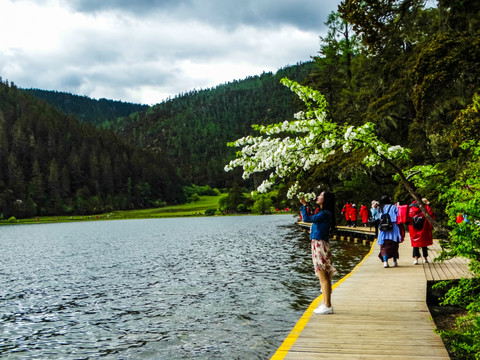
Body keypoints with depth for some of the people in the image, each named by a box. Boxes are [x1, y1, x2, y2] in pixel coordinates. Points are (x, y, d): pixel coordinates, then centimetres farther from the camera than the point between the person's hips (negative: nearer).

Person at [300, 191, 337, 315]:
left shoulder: (324, 214, -16)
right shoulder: (323, 213, 15)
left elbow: (307, 219, -18)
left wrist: (304, 205, -9)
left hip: (320, 245, -10)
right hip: (317, 244, 10)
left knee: (323, 278, -6)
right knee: (323, 277, 15)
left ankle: (327, 306, -1)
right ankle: (325, 304, 23)